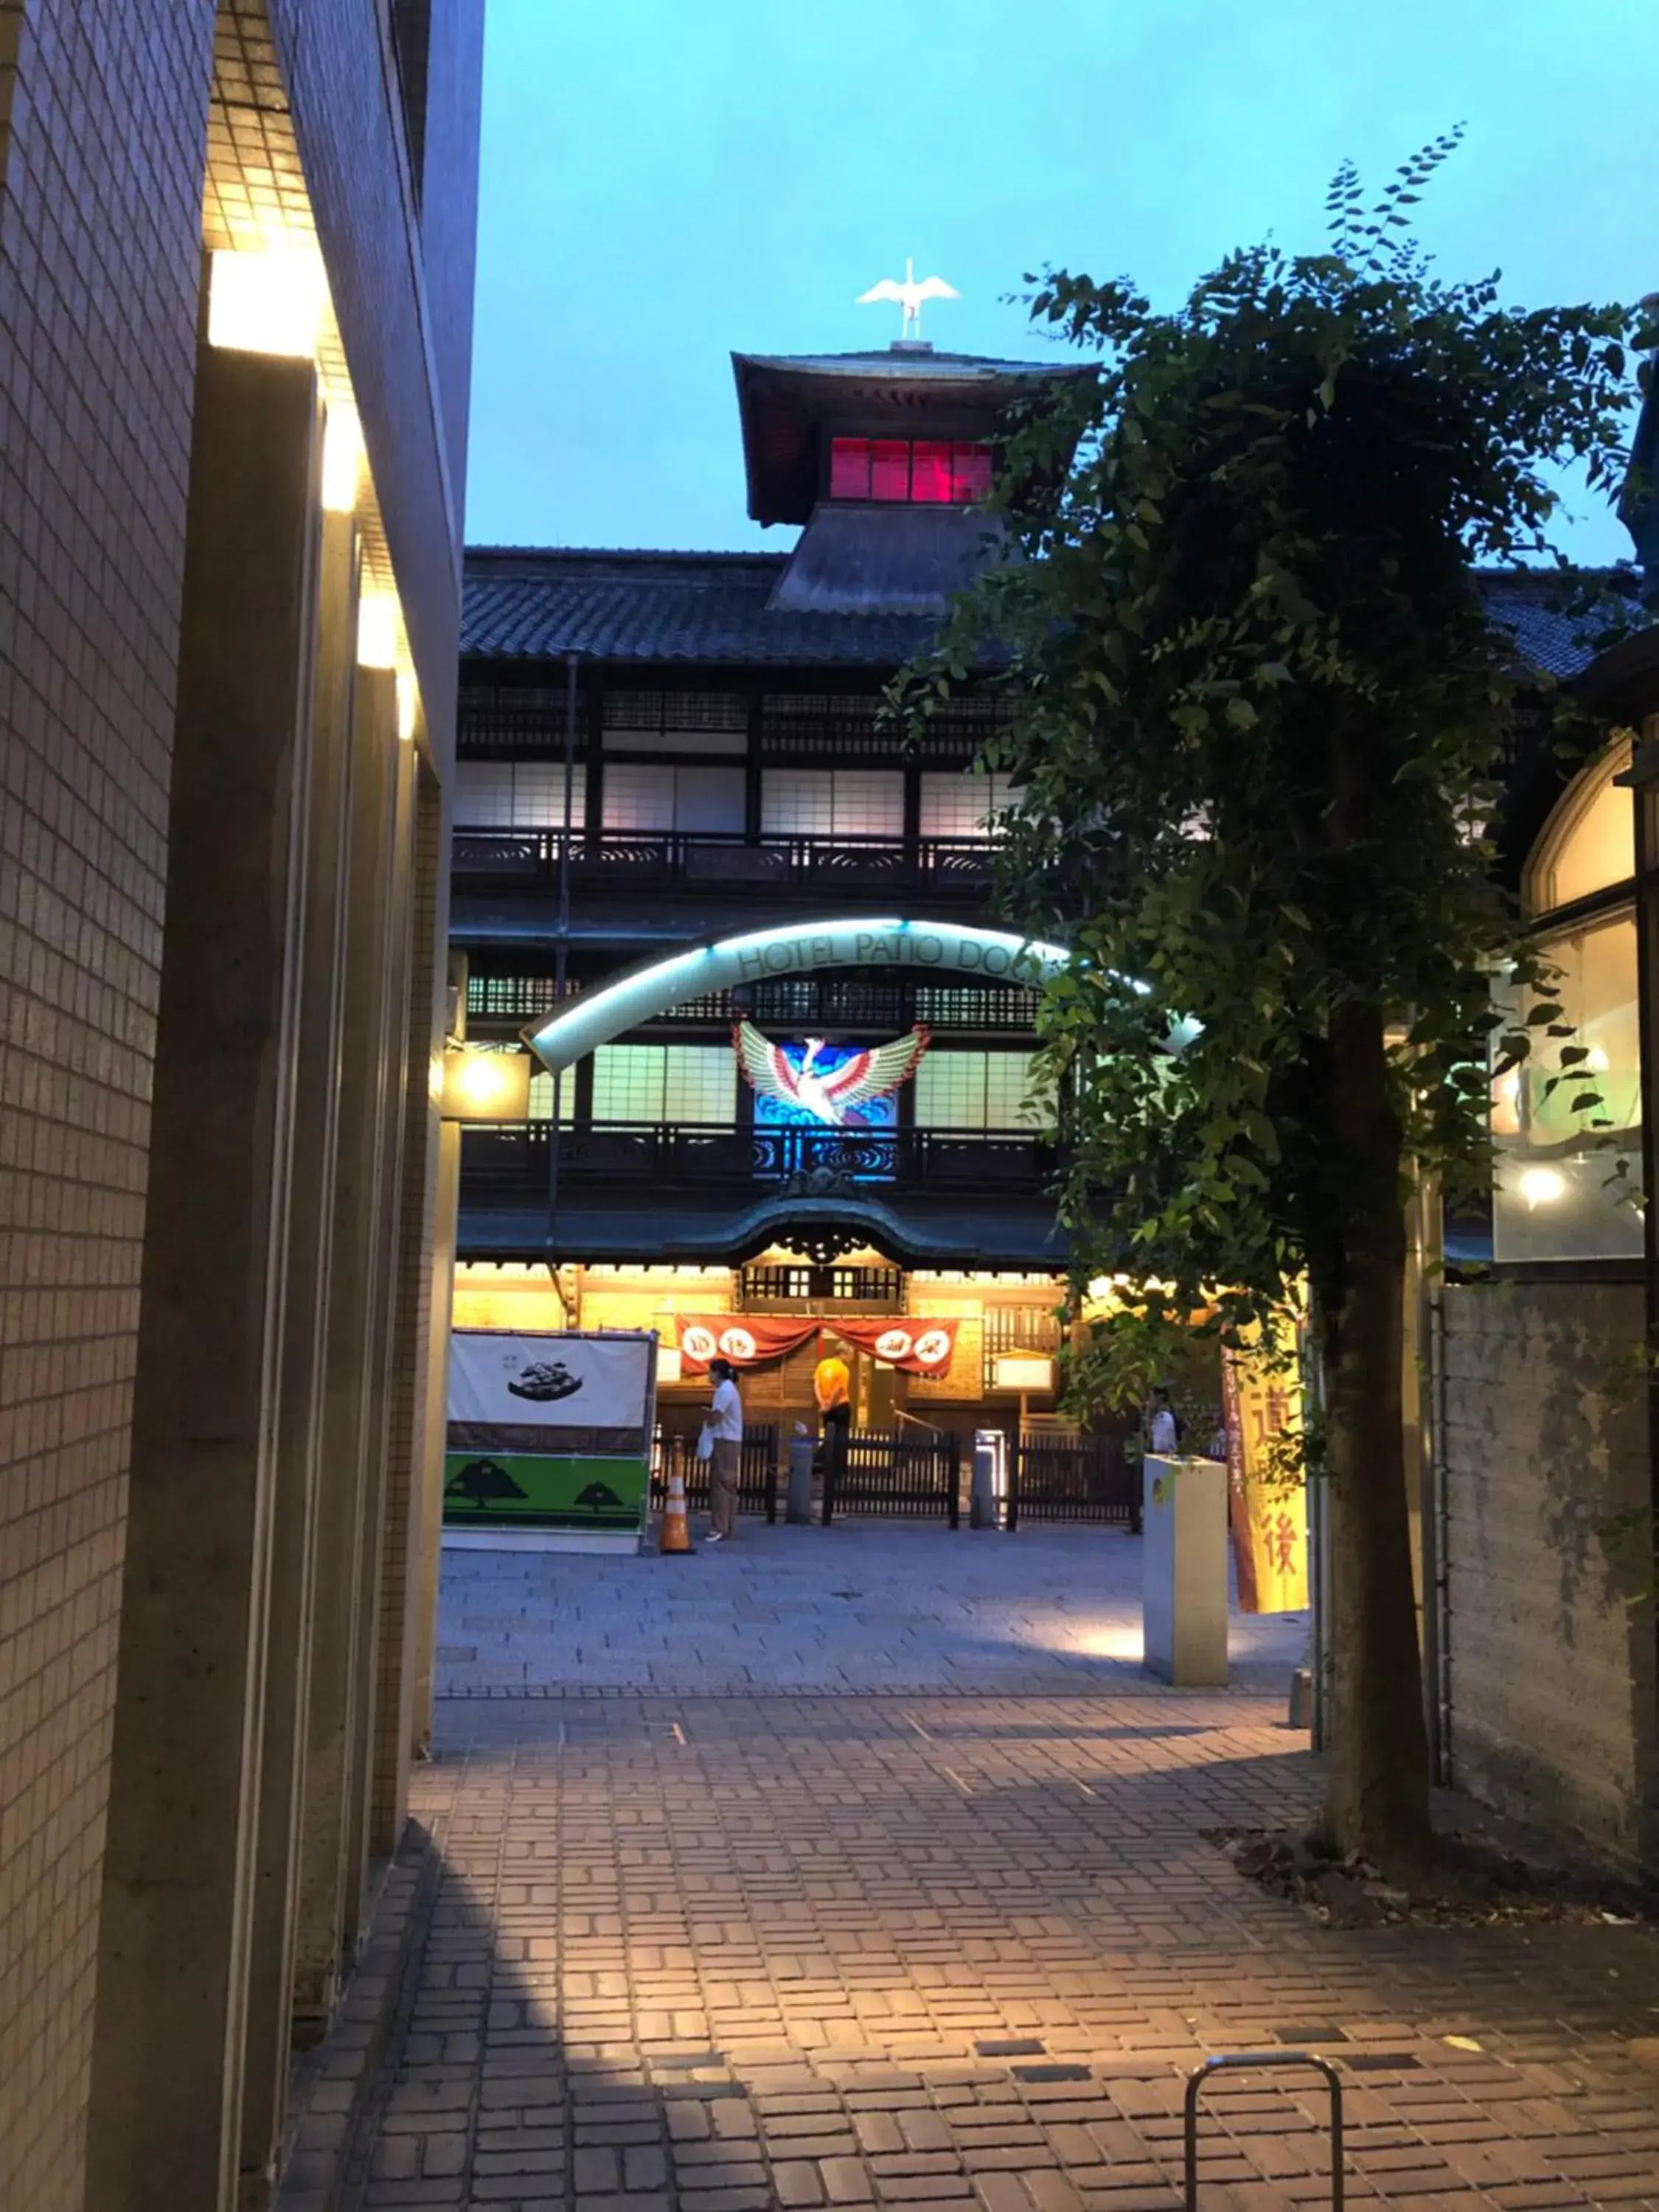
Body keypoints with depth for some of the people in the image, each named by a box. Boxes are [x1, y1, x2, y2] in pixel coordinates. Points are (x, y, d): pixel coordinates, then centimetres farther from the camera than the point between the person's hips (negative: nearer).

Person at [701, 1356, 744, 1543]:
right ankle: (728, 1527, 14)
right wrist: (710, 1415, 4)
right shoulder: (729, 1388, 19)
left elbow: (715, 1418, -20)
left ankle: (719, 1528, -13)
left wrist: (706, 1417, -1)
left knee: (720, 1484, -11)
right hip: (731, 1441, 11)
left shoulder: (724, 1390, -14)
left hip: (724, 1442, -11)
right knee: (728, 1484, 11)